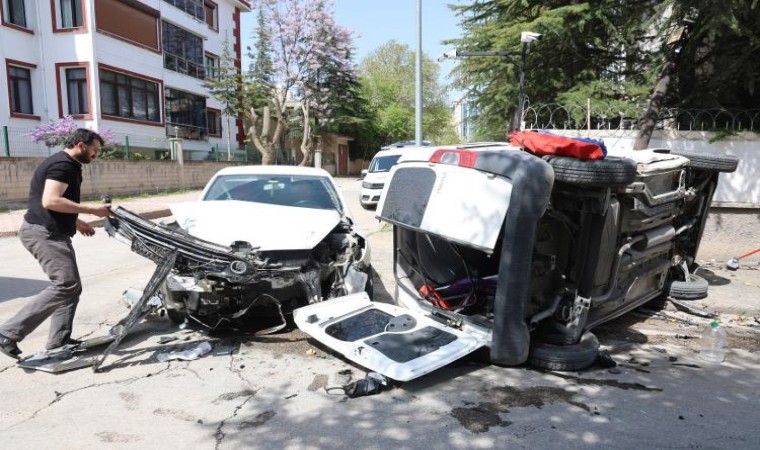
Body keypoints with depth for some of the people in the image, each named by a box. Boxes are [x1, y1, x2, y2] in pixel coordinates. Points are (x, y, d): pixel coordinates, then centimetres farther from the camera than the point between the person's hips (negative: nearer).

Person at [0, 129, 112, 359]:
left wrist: (76, 222, 23)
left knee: (71, 287, 7)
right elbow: (50, 201, -25)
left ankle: (58, 342, 9)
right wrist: (91, 209, -21)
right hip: (44, 233, -11)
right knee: (65, 285, -15)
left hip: (52, 232, 11)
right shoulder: (63, 164, -13)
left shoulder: (69, 166, 20)